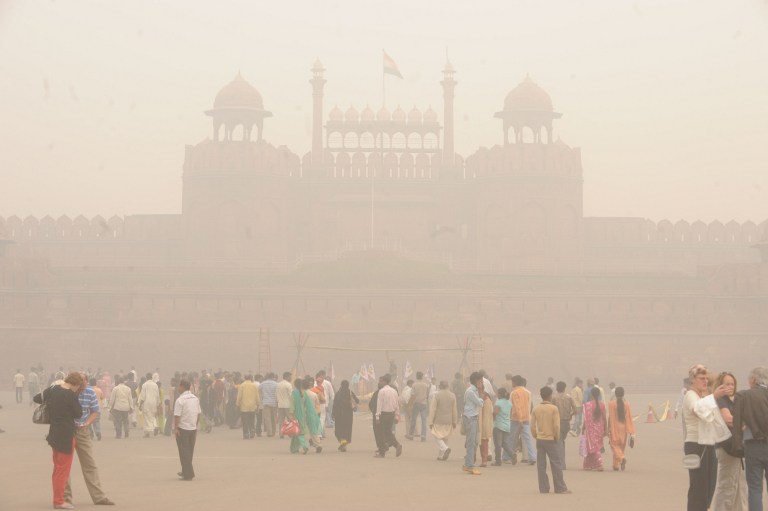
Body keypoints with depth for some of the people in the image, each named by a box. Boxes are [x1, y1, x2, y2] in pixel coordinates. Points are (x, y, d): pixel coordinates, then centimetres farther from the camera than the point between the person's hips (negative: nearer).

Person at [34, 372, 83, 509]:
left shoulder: (53, 390, 2)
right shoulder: (70, 395, -18)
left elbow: (36, 398, 16)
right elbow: (78, 413, -8)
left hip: (55, 434, 8)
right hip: (66, 435, -8)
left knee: (57, 468, 16)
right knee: (63, 469, 0)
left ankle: (57, 499, 22)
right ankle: (59, 501, 3)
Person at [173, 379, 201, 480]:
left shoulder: (180, 400, -15)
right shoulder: (195, 398, 7)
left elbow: (177, 416, -19)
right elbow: (199, 413, 12)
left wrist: (176, 428, -13)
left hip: (183, 428, -7)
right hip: (193, 428, 7)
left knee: (184, 452, 0)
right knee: (190, 451, 17)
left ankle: (188, 474, -2)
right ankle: (187, 471, 29)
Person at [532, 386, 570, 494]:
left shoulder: (536, 409, 2)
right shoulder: (554, 409, -10)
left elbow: (532, 426, 0)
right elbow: (556, 426, -14)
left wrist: (536, 436, 12)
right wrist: (557, 437, -1)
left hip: (540, 440, 4)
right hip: (551, 440, -4)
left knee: (541, 465, 6)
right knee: (556, 464, 2)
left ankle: (543, 488, 7)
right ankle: (560, 488, 4)